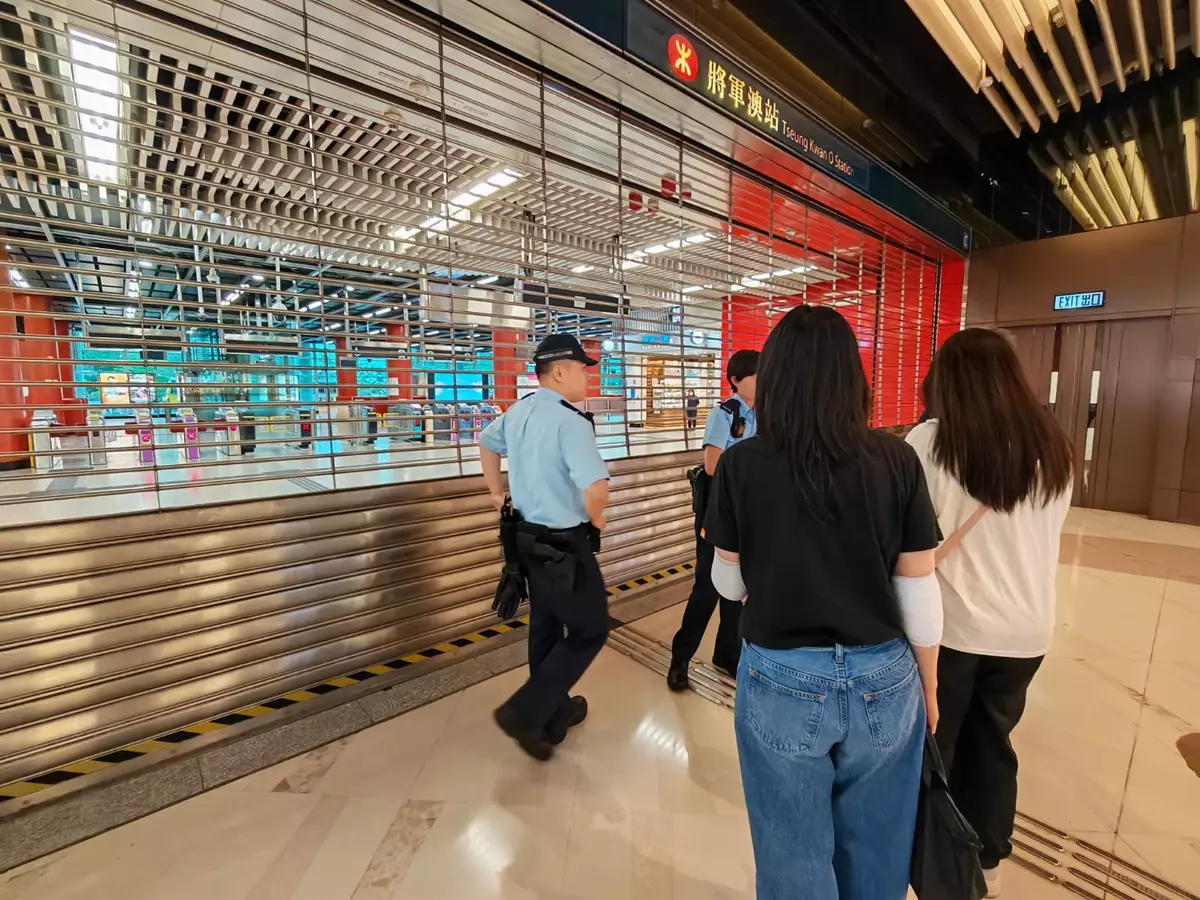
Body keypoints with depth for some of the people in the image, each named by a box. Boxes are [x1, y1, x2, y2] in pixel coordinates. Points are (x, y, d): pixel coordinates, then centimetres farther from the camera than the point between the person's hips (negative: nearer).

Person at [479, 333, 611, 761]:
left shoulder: (518, 411, 5)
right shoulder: (571, 421, -23)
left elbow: (486, 442, 23)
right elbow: (596, 488, -34)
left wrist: (497, 493, 25)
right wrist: (596, 519, -12)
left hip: (529, 536, 9)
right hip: (565, 544, -9)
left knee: (545, 626, 21)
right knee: (590, 630, 9)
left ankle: (553, 713, 39)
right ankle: (524, 712, 11)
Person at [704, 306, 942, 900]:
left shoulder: (742, 463, -14)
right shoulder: (897, 461, -9)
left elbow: (729, 584, -4)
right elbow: (919, 591, -3)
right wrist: (929, 686, 12)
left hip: (784, 683, -2)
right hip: (884, 681, 3)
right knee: (875, 847, 28)